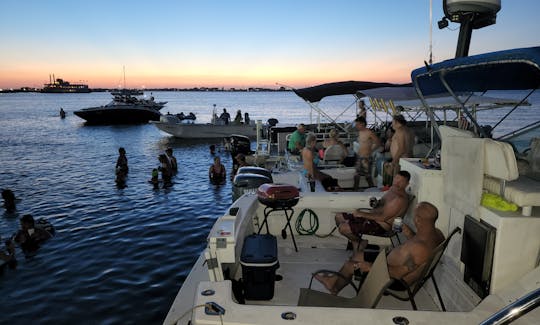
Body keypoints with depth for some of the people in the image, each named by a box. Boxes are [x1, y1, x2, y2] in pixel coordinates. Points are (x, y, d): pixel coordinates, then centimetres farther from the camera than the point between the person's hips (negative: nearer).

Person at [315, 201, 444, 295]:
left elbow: (398, 273, -33)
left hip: (397, 281, -9)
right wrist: (411, 236, -3)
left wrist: (371, 267, -24)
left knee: (350, 265, 6)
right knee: (358, 254, 19)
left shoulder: (420, 248, -39)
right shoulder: (437, 233, -10)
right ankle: (335, 281, 33)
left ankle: (335, 286, 36)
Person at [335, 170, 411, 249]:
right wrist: (375, 202, 0)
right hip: (372, 217, 11)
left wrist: (362, 214, -20)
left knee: (343, 228, -23)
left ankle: (359, 242, 5)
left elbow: (382, 218, -26)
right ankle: (355, 243, 13)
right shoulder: (393, 188, 8)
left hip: (381, 226, -11)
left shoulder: (400, 199, -22)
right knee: (339, 217, 10)